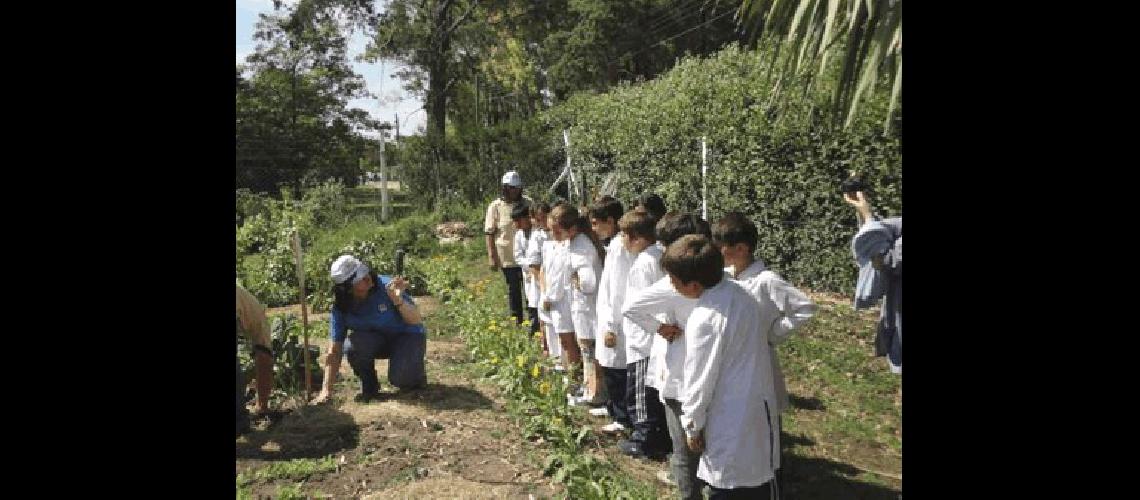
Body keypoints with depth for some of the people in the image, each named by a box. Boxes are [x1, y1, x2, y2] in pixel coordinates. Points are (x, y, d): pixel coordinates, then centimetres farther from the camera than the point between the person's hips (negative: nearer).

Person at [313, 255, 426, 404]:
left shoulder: (387, 286, -25)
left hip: (407, 335, -3)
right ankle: (369, 387, -3)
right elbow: (334, 351, -13)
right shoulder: (340, 308, -15)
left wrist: (398, 301, -43)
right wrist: (326, 390, -19)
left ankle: (415, 372, 8)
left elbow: (417, 321, -24)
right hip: (376, 340, 4)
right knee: (352, 345, -29)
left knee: (400, 378, -29)